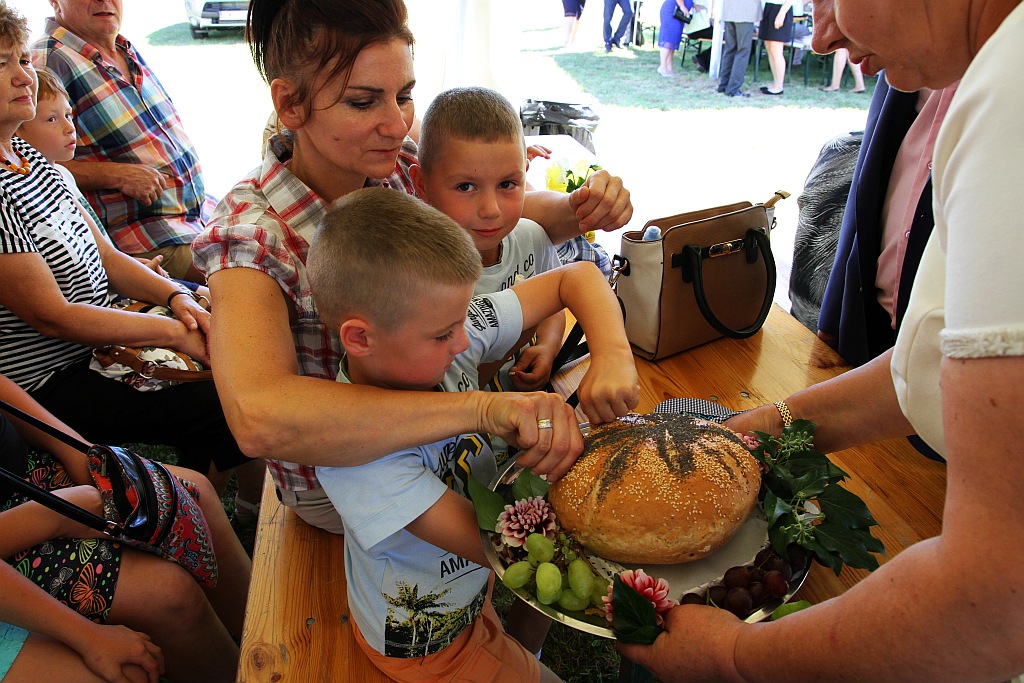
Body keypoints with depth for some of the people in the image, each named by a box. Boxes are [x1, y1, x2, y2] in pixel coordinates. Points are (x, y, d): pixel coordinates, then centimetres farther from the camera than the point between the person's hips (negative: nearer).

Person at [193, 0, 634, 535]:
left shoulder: (402, 166, -14)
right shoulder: (251, 235, -29)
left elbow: (518, 212, 0)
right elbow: (259, 419, -46)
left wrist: (582, 208, -23)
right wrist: (483, 407, -53)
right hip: (338, 480, -5)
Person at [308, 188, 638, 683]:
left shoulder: (446, 333, -22)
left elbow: (577, 277, -15)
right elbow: (493, 543, -33)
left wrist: (613, 355, -33)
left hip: (476, 573, 5)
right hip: (429, 642, -5)